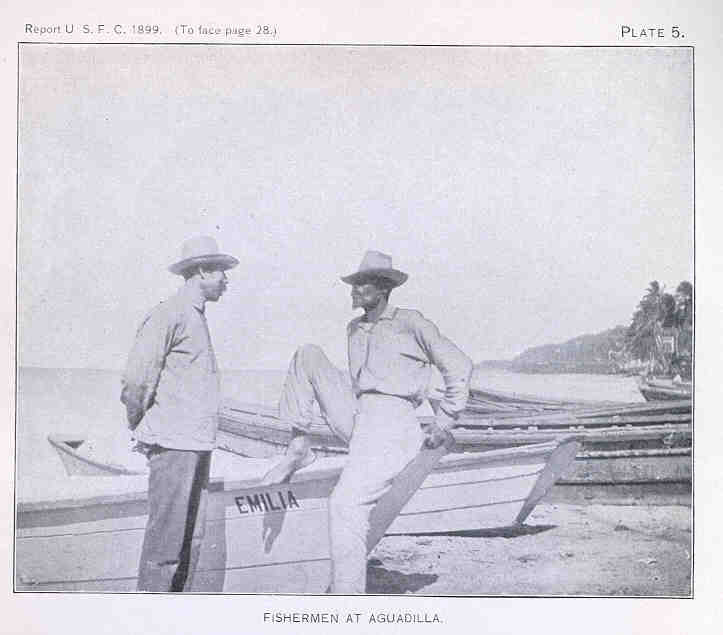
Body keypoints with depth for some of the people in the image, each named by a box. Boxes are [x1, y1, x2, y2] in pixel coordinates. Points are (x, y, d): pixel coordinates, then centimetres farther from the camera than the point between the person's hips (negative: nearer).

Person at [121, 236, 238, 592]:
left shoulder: (197, 317, 19)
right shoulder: (170, 315, -12)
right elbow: (135, 379, -16)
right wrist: (139, 428, -3)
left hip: (197, 443, 9)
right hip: (173, 444, -9)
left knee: (192, 535, 13)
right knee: (166, 535, -4)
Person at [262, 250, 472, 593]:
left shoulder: (409, 322, -1)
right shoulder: (354, 329, 20)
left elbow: (459, 366, -2)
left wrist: (443, 425, -3)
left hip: (391, 424, -7)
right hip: (356, 417, 7)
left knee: (346, 504, -24)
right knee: (307, 355, 3)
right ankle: (298, 447, -2)